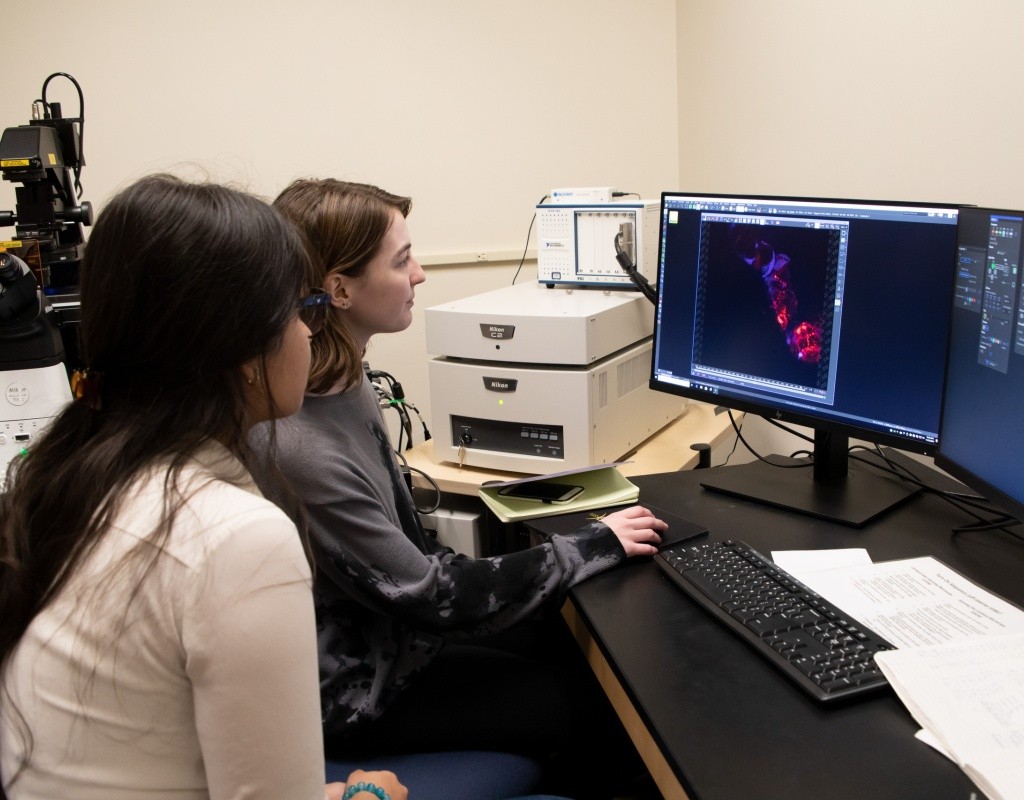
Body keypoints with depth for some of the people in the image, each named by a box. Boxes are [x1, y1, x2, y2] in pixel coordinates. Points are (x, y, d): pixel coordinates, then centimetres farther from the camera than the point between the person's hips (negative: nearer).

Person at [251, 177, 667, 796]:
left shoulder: (344, 382, -4)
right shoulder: (299, 450, -33)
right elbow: (432, 596, -25)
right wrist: (596, 545, -18)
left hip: (388, 618, 8)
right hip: (357, 682, -8)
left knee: (568, 641, 10)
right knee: (584, 708, -1)